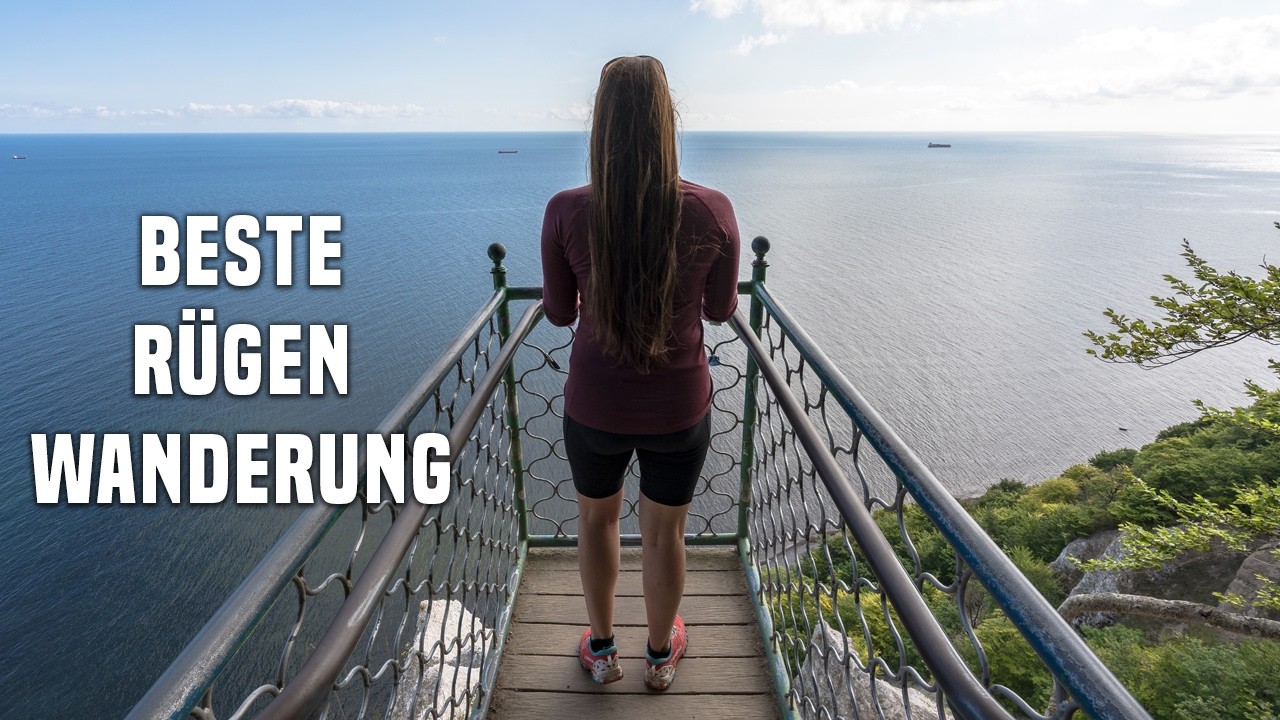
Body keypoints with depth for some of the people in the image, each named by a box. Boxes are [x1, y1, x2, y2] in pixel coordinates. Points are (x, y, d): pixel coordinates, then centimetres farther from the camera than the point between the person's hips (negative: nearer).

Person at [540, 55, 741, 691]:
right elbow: (720, 309, -1)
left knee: (597, 519, 28)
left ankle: (601, 649, 49)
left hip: (595, 405, 0)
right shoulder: (711, 211, -17)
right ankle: (661, 654, 50)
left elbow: (559, 313, -3)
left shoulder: (566, 212, -18)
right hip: (680, 407, 0)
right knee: (663, 533, 23)